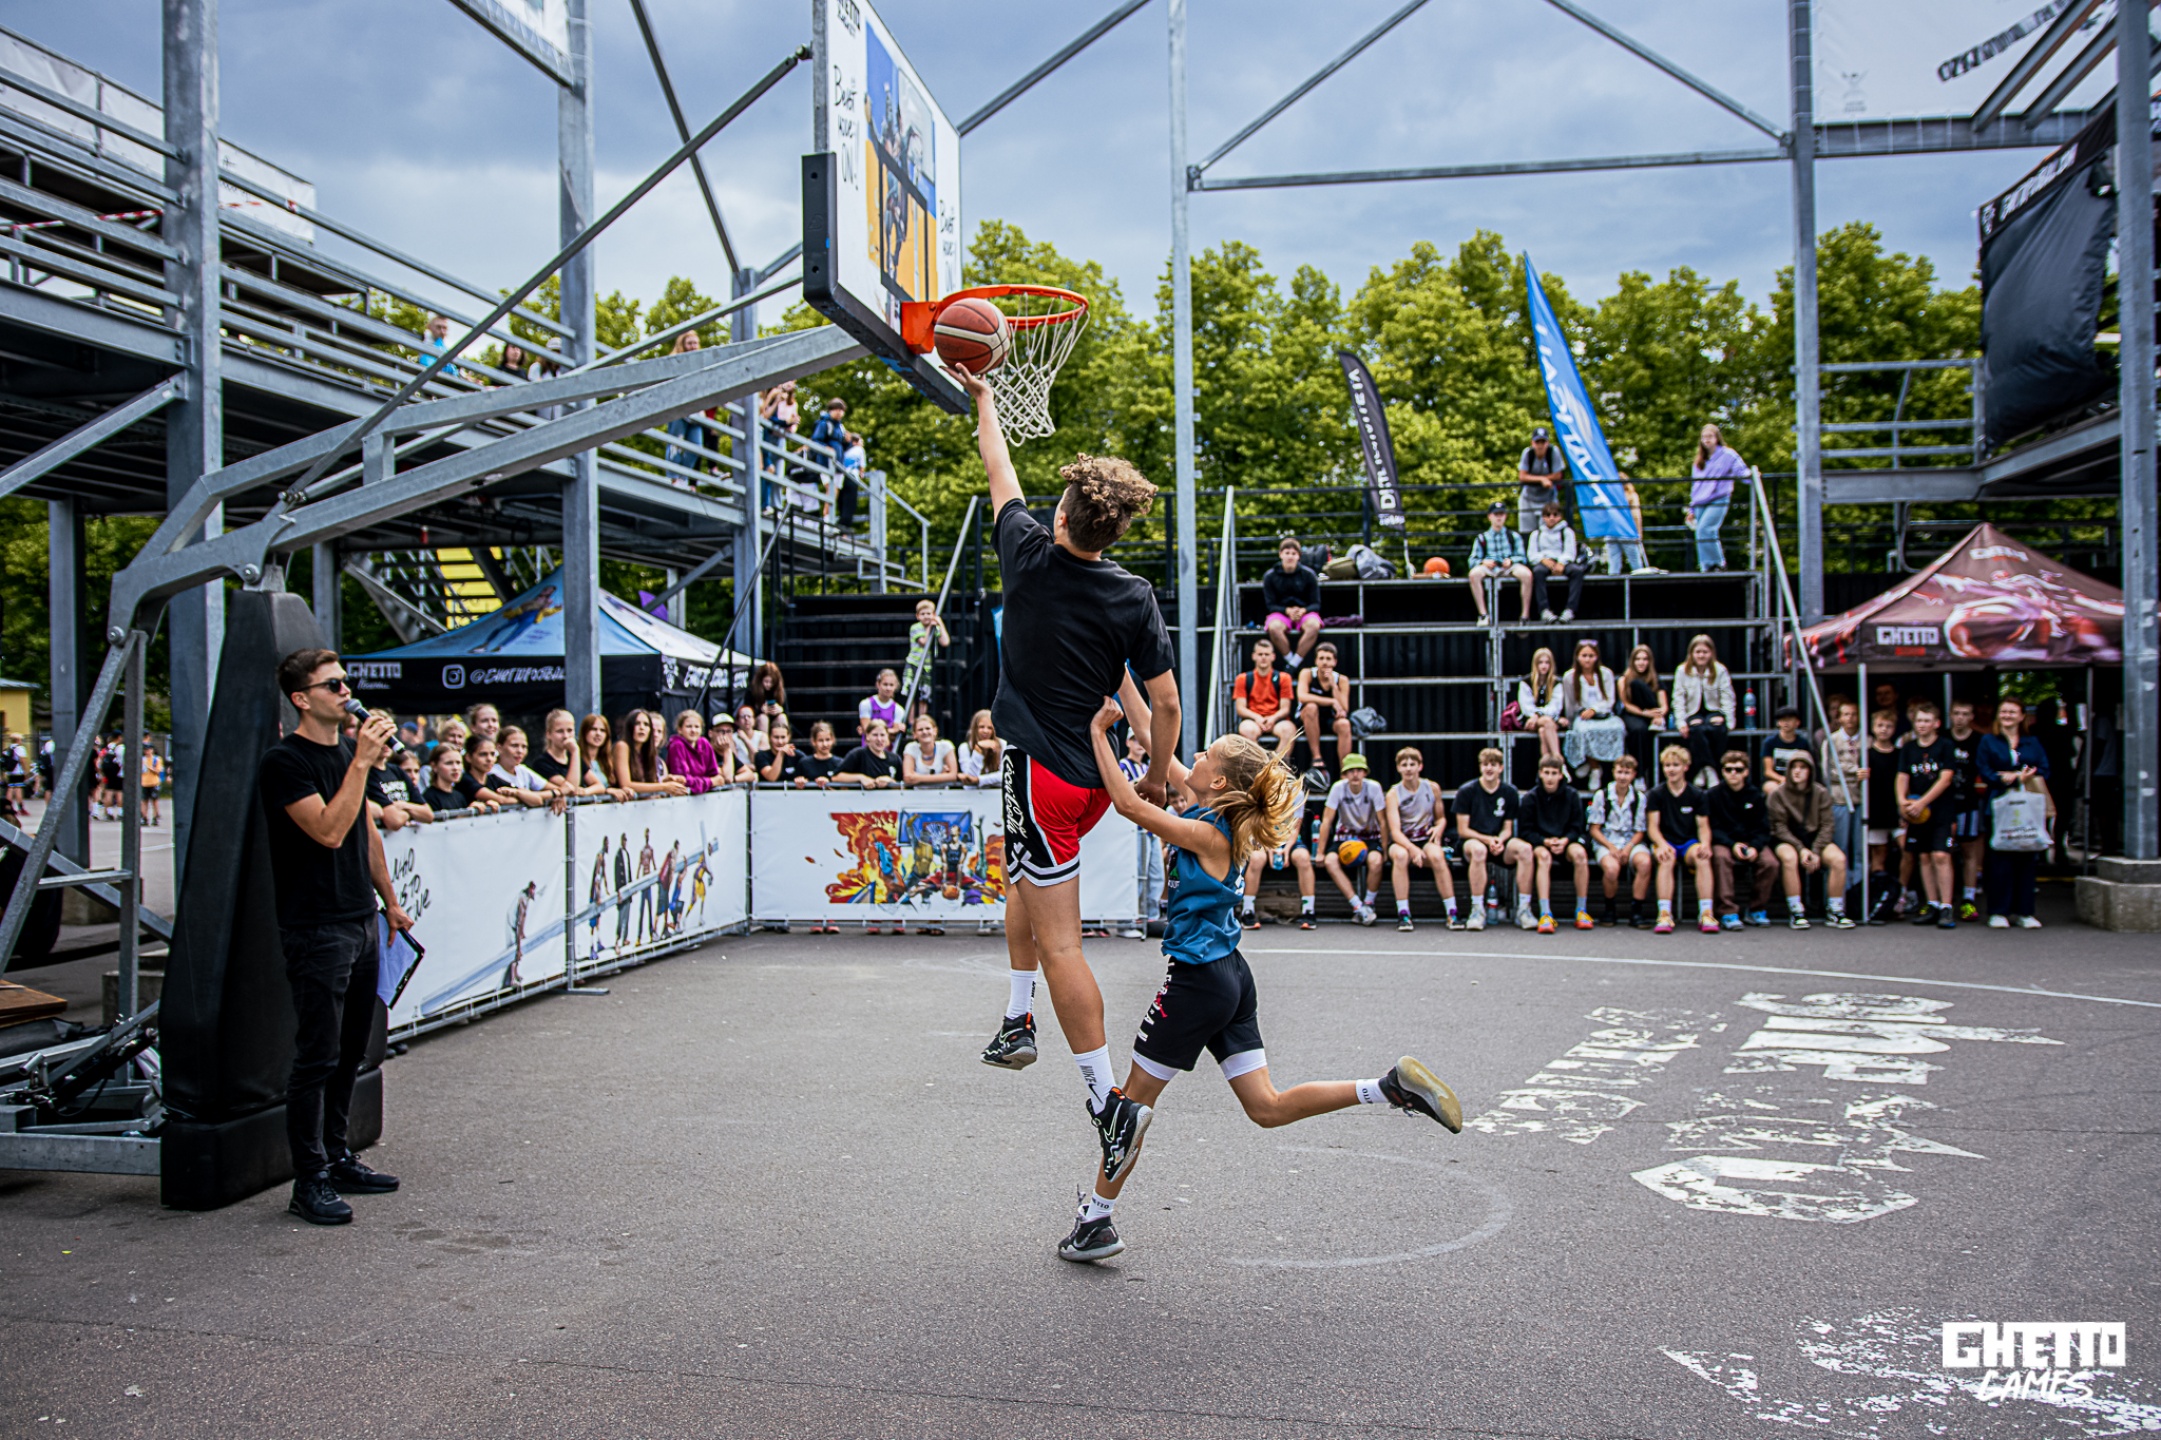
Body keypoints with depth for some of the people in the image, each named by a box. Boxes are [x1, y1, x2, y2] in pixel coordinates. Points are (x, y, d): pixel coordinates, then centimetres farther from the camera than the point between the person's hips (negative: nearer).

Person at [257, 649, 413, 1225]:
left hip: (361, 921, 8)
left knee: (351, 1051, 14)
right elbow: (329, 830, -21)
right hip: (316, 928, -8)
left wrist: (390, 901, 22)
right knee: (316, 1058, -4)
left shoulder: (349, 751, 14)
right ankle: (310, 1181, 4)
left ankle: (336, 1156, 25)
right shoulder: (284, 761, -11)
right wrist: (361, 764, -21)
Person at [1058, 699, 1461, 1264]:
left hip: (1197, 980, -9)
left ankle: (1096, 1220, 18)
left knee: (1135, 1098, 6)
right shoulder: (1214, 814, 5)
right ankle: (1391, 1087, -1)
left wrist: (1098, 734, -18)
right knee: (1267, 1107, 9)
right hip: (1230, 975, 9)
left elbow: (1129, 803, -24)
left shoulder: (1208, 833, -18)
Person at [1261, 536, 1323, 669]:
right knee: (1274, 627, -37)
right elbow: (1270, 605, 0)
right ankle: (1289, 660, -16)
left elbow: (1315, 603, 2)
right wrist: (1287, 611, -20)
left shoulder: (1309, 574, 1)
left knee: (1314, 625, -36)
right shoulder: (1270, 576, 0)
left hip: (1305, 612, 1)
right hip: (1280, 613, 0)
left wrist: (1303, 611, -20)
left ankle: (1294, 664, -24)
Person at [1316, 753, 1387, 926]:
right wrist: (1320, 852, -13)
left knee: (1375, 860, -35)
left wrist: (1384, 849, -11)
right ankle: (1358, 907, -24)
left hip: (1370, 836, -1)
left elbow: (1383, 821, -8)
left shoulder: (1373, 787, -13)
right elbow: (1327, 820, -11)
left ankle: (1368, 904, -11)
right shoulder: (1338, 788, -13)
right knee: (1330, 861, -30)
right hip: (1345, 836, 1)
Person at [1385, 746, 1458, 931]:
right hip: (1402, 841, -1)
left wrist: (1439, 828, -8)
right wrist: (1412, 849, -33)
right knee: (1400, 855, -37)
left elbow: (1441, 818, 17)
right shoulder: (1394, 794, -6)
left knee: (1437, 855, -34)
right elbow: (1395, 830, -16)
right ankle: (1403, 914, -32)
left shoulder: (1432, 788, 4)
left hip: (1426, 839, 1)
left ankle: (1452, 913, -28)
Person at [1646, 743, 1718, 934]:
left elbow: (1703, 825, 4)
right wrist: (1662, 844, -23)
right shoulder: (1656, 794, 6)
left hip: (1689, 842, 1)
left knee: (1703, 858, -34)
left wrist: (1705, 843, -19)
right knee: (1667, 859, -36)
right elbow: (1652, 826, -2)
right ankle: (1665, 915, -43)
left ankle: (1706, 914, -36)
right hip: (1665, 842, -1)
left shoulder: (1698, 795, 9)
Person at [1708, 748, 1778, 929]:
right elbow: (1713, 828, -4)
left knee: (1770, 863, -27)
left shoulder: (1755, 794, 5)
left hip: (1752, 841, 2)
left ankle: (1757, 910, -5)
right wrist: (1732, 845, -21)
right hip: (1724, 841, -2)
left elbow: (1763, 828, 3)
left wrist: (1755, 847, -17)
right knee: (1721, 857, -37)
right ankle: (1728, 912, -30)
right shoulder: (1714, 794, -1)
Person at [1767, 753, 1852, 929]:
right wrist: (1801, 849, -20)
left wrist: (1816, 851, -15)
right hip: (1787, 840, -2)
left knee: (1839, 858, -26)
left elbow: (1827, 825, -1)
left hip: (1815, 837, 3)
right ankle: (1796, 912, -27)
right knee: (1789, 857, -37)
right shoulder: (1777, 794, -4)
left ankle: (1834, 911, -13)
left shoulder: (1821, 793, 4)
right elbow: (1779, 827, -8)